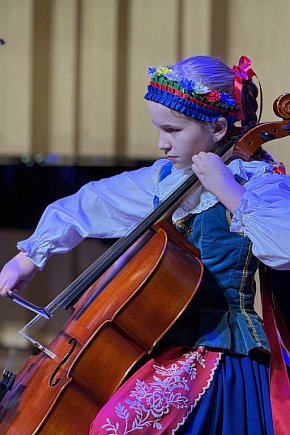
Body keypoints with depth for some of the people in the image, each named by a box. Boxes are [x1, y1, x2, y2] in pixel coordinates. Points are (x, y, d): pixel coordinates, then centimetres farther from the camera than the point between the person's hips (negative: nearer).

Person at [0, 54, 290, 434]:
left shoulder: (257, 181, -11)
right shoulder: (164, 178, 10)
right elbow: (89, 205, 23)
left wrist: (229, 191, -29)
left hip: (213, 348, -8)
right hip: (163, 336, 8)